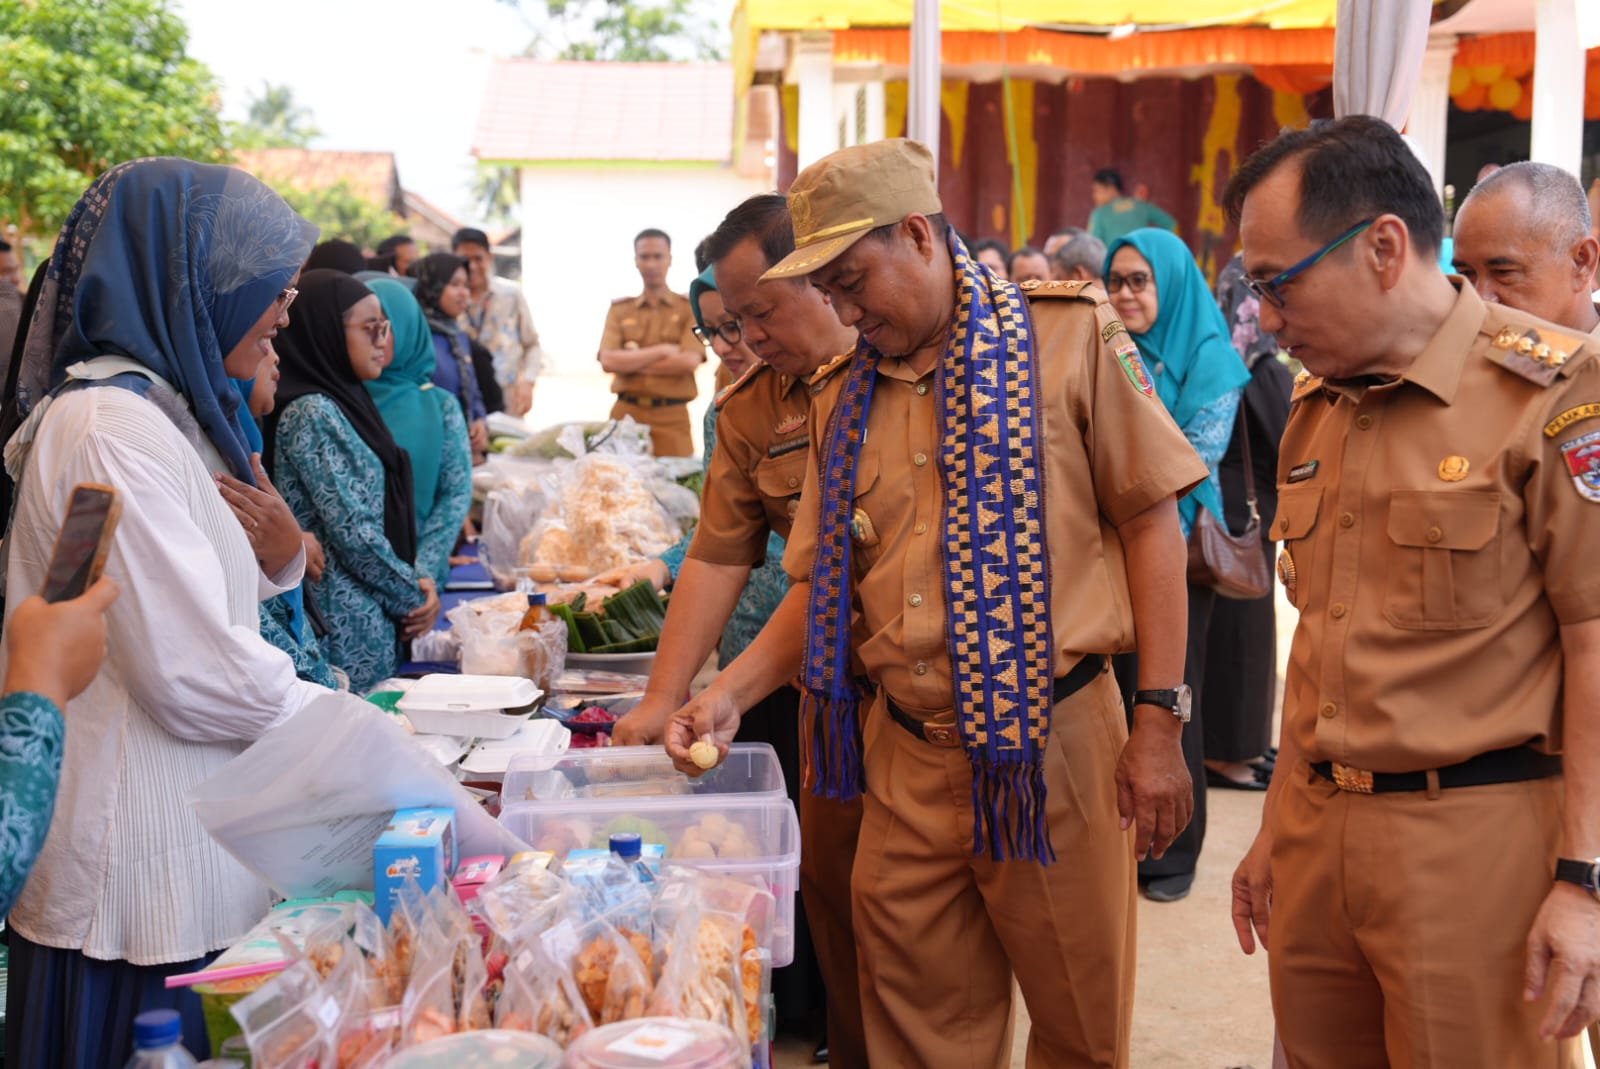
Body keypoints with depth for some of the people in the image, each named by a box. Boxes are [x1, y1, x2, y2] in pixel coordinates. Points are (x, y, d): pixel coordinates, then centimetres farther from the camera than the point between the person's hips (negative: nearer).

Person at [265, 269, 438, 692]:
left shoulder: (346, 402, 12)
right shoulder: (313, 414, -15)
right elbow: (352, 531, -19)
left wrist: (419, 579, 2)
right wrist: (413, 597, -8)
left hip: (377, 617, 8)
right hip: (348, 622, -8)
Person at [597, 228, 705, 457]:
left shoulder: (689, 308, 5)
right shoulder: (619, 310, 12)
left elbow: (689, 361, -8)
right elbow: (608, 361, -2)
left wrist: (631, 362, -5)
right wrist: (662, 350, -8)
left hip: (671, 418, -2)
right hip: (626, 413, 2)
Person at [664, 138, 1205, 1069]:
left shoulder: (1070, 336, -5)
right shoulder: (844, 403, 10)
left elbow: (1150, 521, -6)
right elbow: (824, 584, 14)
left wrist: (1159, 723, -9)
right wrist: (732, 692, -1)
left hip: (1050, 744, -4)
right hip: (905, 758, 4)